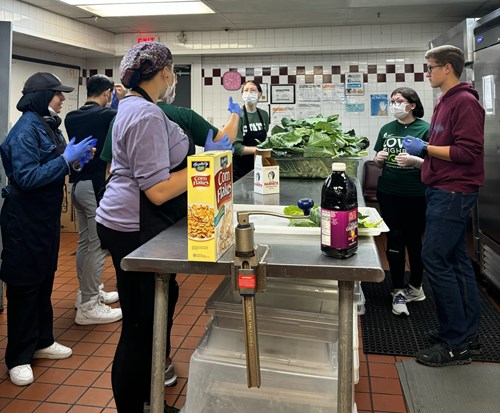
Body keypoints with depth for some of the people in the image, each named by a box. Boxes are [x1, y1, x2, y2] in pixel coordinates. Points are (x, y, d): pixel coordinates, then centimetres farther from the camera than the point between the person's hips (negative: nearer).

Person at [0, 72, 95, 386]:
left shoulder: (49, 126, 10)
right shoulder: (26, 129, -17)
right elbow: (26, 177, -24)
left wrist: (74, 160, -1)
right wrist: (67, 159, -23)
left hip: (46, 215, 9)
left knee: (45, 278, 17)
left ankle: (42, 341, 32)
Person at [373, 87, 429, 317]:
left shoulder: (425, 129, -4)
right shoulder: (386, 129, 9)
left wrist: (414, 161, -23)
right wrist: (378, 158, -7)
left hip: (415, 196, -3)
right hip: (388, 194, 3)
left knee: (413, 240, 9)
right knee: (394, 239, 5)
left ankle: (415, 287, 28)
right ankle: (398, 292, 14)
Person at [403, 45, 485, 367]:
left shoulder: (465, 102, -13)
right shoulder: (445, 102, 16)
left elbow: (468, 152, -20)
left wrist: (425, 147, -15)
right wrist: (418, 158, 11)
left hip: (454, 193, -10)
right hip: (444, 191, 10)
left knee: (435, 260, -10)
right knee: (456, 260, 12)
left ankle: (456, 345, 0)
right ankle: (468, 333, 23)